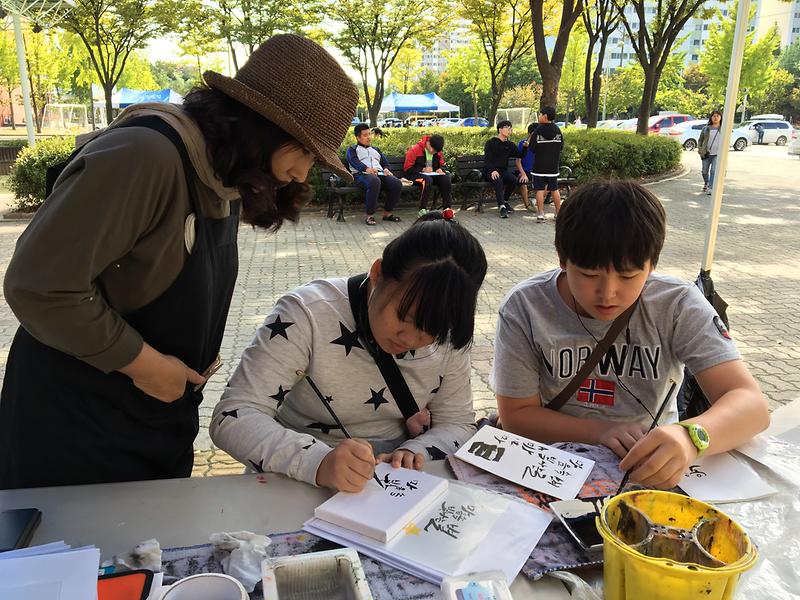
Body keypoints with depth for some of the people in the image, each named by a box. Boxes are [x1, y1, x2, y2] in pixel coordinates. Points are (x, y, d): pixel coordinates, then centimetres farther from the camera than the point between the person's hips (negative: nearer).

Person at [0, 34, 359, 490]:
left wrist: (200, 357, -1)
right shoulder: (145, 155, -25)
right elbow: (39, 285, -27)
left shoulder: (227, 178, 3)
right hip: (75, 420, -8)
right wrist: (144, 363, -19)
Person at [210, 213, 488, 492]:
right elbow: (232, 417, -24)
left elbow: (459, 422, 2)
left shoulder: (447, 333, -7)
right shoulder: (308, 313, -20)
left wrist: (414, 452, -20)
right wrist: (318, 462, -40)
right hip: (298, 483, -1)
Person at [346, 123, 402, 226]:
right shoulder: (352, 149, 18)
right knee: (374, 182, -42)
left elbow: (385, 162, 28)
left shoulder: (375, 150, 37)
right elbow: (354, 161, -3)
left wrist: (386, 169, 1)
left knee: (397, 183, -24)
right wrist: (366, 169, -23)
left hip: (380, 173, 6)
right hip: (362, 174, -5)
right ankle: (369, 215, -33)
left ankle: (387, 213, -11)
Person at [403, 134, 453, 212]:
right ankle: (422, 209, -34)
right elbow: (407, 168, -12)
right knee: (427, 180, -38)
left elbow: (442, 164, 23)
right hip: (414, 175, -6)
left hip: (432, 175, 6)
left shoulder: (438, 152, 6)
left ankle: (447, 208, -17)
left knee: (445, 178, -20)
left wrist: (440, 169, -3)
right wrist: (423, 169, -20)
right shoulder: (415, 149, -11)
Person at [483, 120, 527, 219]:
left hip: (503, 170, 5)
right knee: (499, 181, -36)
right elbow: (487, 159, -10)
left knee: (513, 180, -26)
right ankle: (502, 207, -39)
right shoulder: (490, 143, 0)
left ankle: (504, 201, -5)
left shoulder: (510, 145, 16)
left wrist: (526, 147, -6)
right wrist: (493, 170, -27)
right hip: (490, 171, -5)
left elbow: (520, 155, 13)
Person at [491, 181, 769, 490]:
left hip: (654, 465, 1)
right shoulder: (524, 308, -13)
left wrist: (691, 436, -41)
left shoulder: (677, 305, -13)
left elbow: (751, 404, -19)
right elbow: (516, 415, -8)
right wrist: (601, 431, -23)